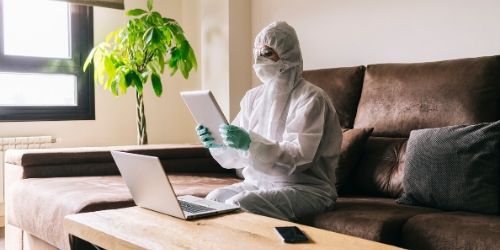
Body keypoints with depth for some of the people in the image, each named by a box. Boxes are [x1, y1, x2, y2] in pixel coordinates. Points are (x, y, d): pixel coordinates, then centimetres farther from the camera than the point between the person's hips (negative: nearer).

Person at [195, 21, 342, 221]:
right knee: (214, 199, -21)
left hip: (305, 188, -5)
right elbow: (236, 157, 7)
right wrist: (217, 144, -14)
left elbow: (299, 157, -22)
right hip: (258, 182, 5)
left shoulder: (310, 98, -11)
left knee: (238, 205, -28)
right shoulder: (253, 97, 8)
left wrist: (251, 144, -34)